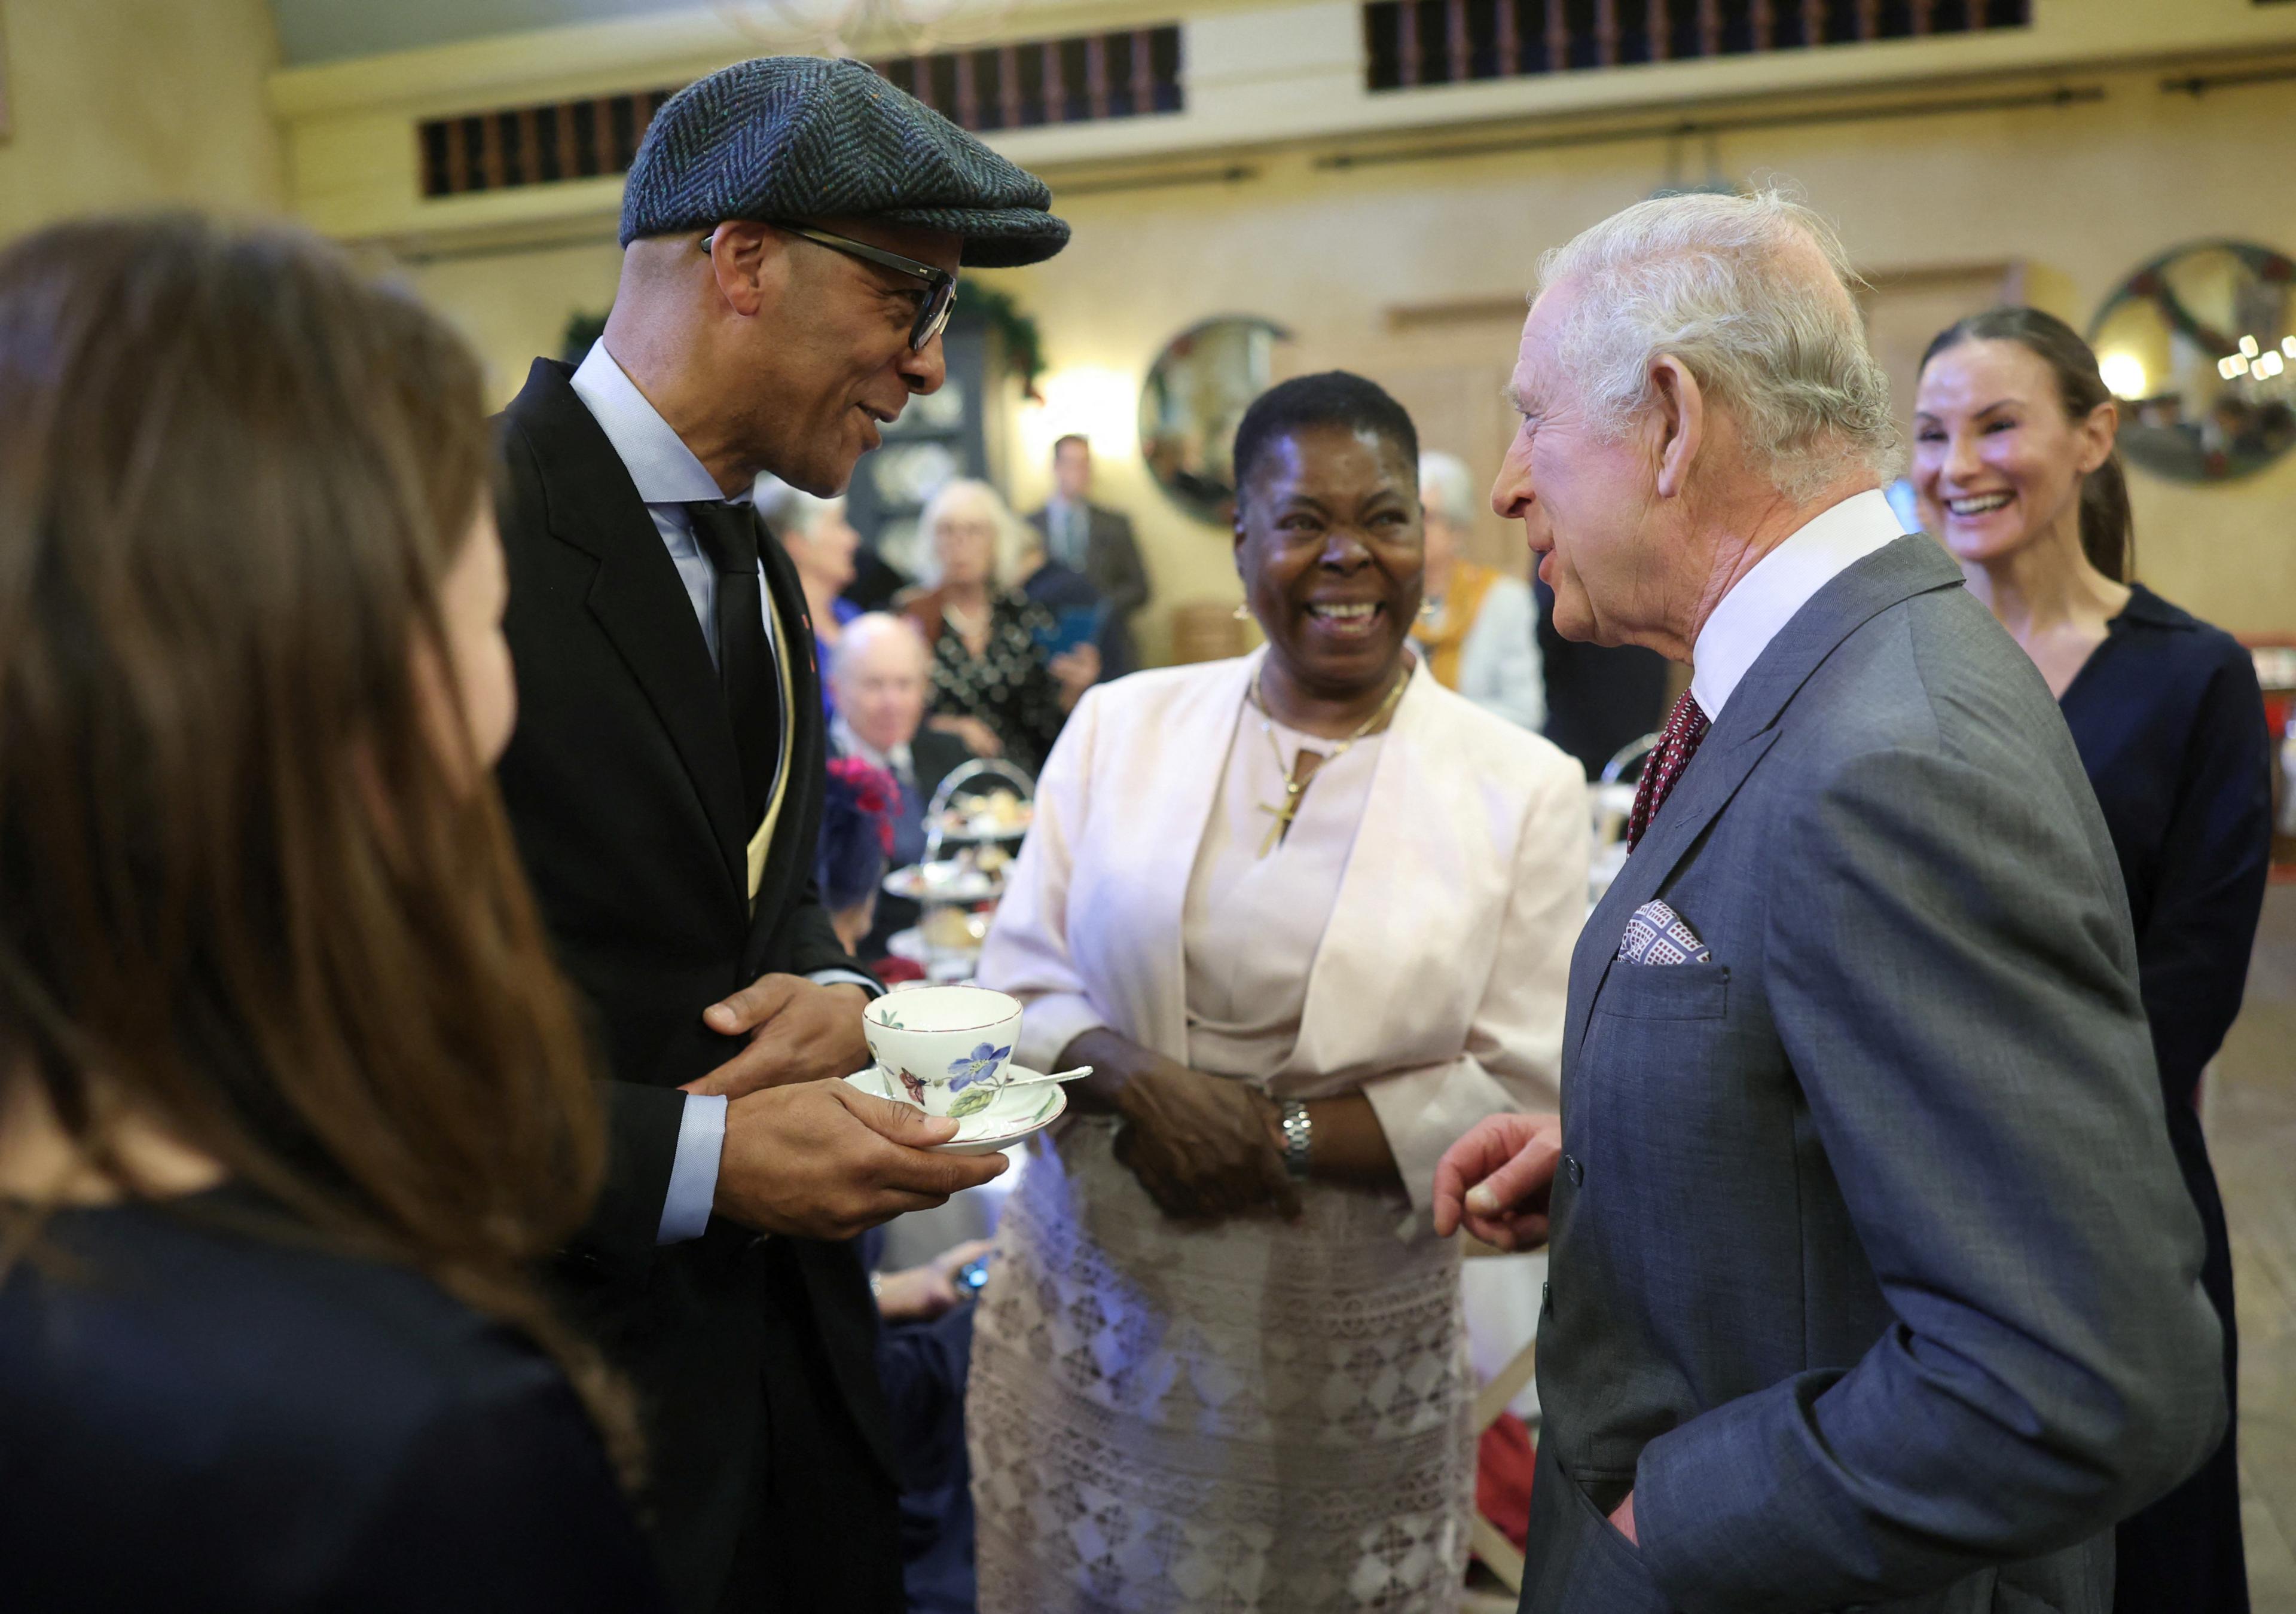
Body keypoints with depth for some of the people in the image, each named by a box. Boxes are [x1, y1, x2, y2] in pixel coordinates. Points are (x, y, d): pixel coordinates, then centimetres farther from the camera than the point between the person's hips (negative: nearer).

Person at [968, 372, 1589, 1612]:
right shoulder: (1120, 726, 1)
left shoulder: (1521, 788, -5)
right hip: (1092, 1324, 2)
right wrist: (1136, 1080, -18)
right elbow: (1016, 984, 1)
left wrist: (1283, 1132, -16)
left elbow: (1534, 1101, -7)